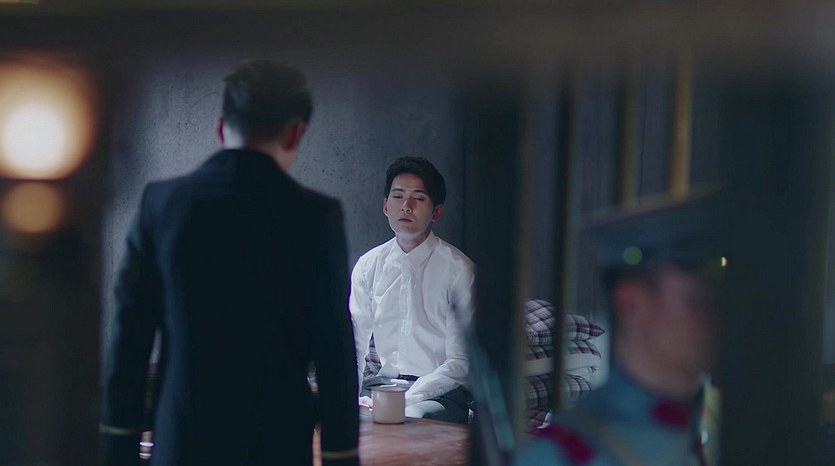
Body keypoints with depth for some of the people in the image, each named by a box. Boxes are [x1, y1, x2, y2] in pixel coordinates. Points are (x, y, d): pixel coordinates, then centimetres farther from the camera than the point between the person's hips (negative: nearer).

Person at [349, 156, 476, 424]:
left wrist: (403, 400, -20)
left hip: (440, 393, -4)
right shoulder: (368, 266, 9)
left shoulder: (458, 270, -4)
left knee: (407, 418, -36)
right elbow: (353, 344, 8)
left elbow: (461, 362, -8)